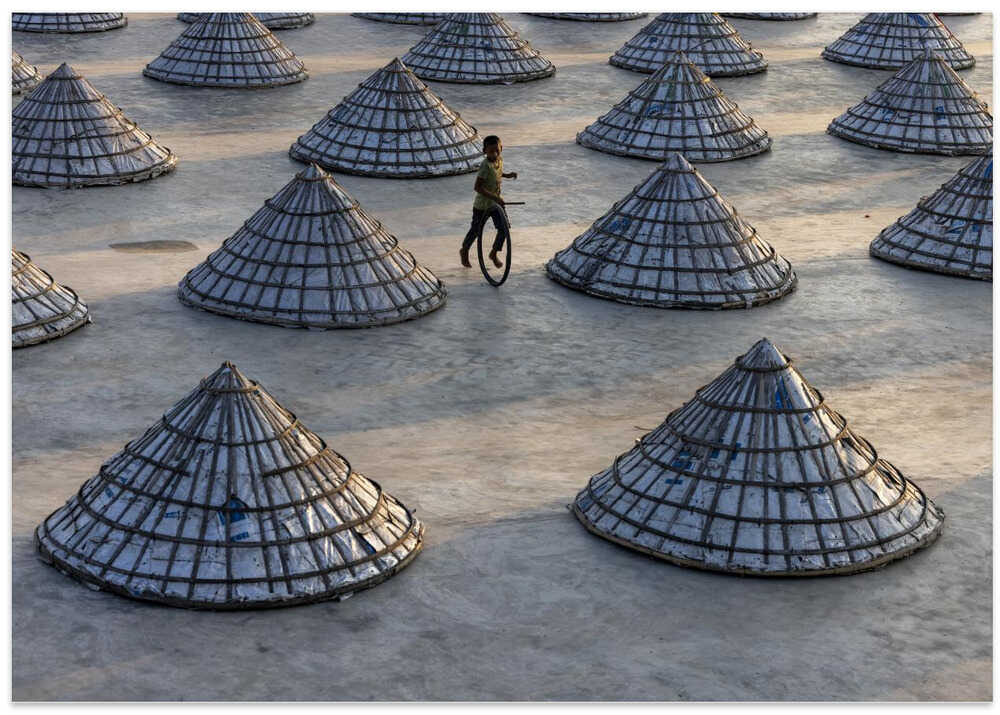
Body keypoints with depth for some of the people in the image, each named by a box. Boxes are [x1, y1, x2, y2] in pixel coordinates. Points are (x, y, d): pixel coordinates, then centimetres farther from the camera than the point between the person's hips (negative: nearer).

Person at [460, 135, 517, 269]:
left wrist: (507, 175, 5)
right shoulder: (485, 166, -27)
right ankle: (464, 251, 37)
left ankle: (494, 254, 19)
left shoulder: (500, 160, -3)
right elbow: (478, 187, -30)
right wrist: (494, 197, -34)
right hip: (482, 204, -6)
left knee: (504, 228, -2)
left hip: (496, 202, 6)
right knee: (476, 230, 10)